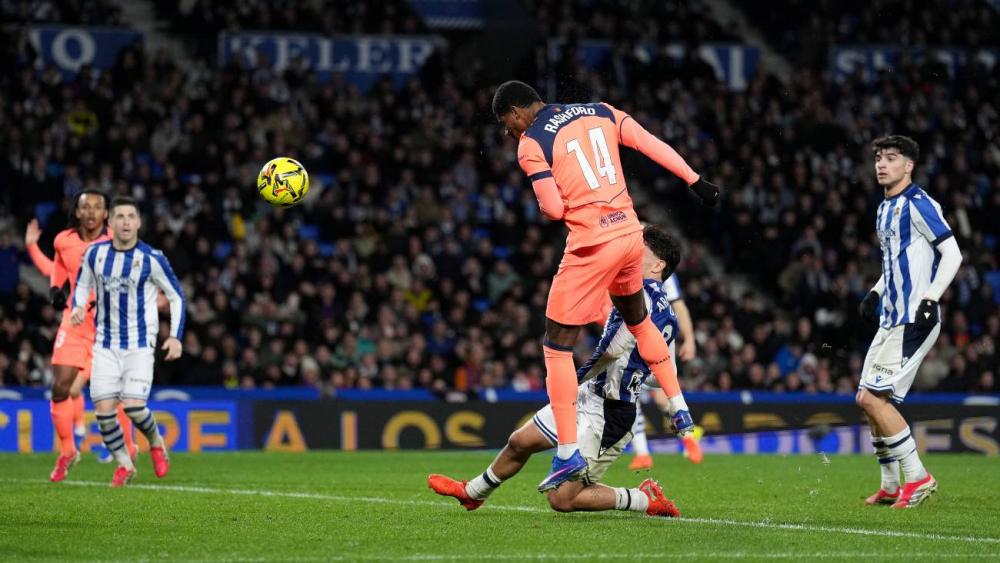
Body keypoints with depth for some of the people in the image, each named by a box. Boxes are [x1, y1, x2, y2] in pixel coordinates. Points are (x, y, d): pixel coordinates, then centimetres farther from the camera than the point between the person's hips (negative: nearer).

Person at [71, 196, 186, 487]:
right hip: (105, 345, 3)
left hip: (139, 345, -3)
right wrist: (78, 307, -6)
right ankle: (124, 465, 14)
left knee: (133, 406, -16)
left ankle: (156, 443, 17)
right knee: (103, 409, -7)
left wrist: (175, 336, -7)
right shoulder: (95, 253, 0)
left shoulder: (152, 258, -8)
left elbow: (176, 296, 1)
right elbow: (82, 285, 17)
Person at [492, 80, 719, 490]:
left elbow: (554, 209, -11)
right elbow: (653, 145, 8)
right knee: (638, 321, 32)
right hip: (630, 232, 7)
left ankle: (568, 454, -3)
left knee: (557, 347, 1)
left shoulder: (531, 144, -7)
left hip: (592, 244, -7)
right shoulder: (600, 113, 10)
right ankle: (680, 411, 36)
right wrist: (696, 181, 13)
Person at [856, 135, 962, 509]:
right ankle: (890, 487, 18)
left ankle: (918, 478, -7)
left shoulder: (918, 205, -12)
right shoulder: (885, 209, 16)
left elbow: (952, 254, -16)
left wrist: (930, 300, -23)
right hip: (891, 320, 10)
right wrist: (875, 294, 18)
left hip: (913, 321, -10)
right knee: (869, 400, 9)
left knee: (872, 398, -14)